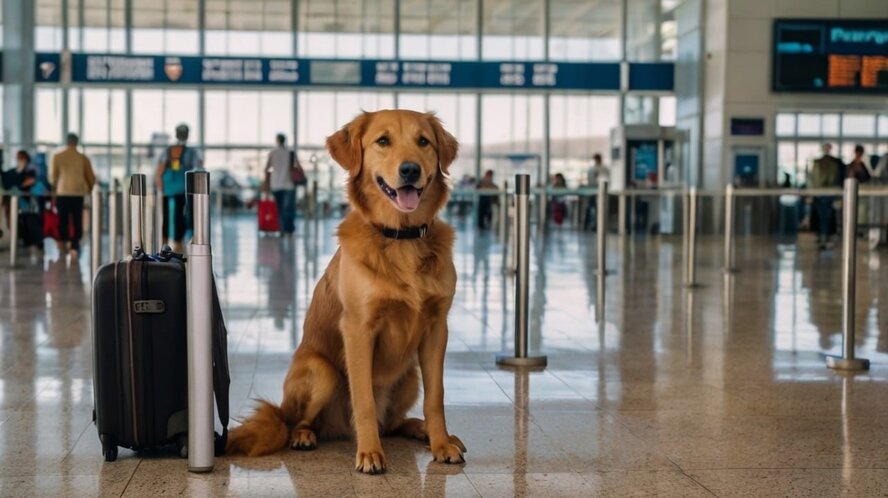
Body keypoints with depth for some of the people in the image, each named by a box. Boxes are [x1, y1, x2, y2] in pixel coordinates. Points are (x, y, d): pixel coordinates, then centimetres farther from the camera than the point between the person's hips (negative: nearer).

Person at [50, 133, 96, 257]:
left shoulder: (57, 157, -1)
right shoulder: (83, 158, 1)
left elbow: (52, 177, 3)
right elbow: (91, 178, 6)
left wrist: (54, 187, 23)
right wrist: (90, 189, 24)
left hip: (62, 192, 0)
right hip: (78, 192, 0)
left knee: (63, 219, 10)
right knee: (77, 221, 4)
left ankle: (62, 240, 3)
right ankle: (74, 247, 0)